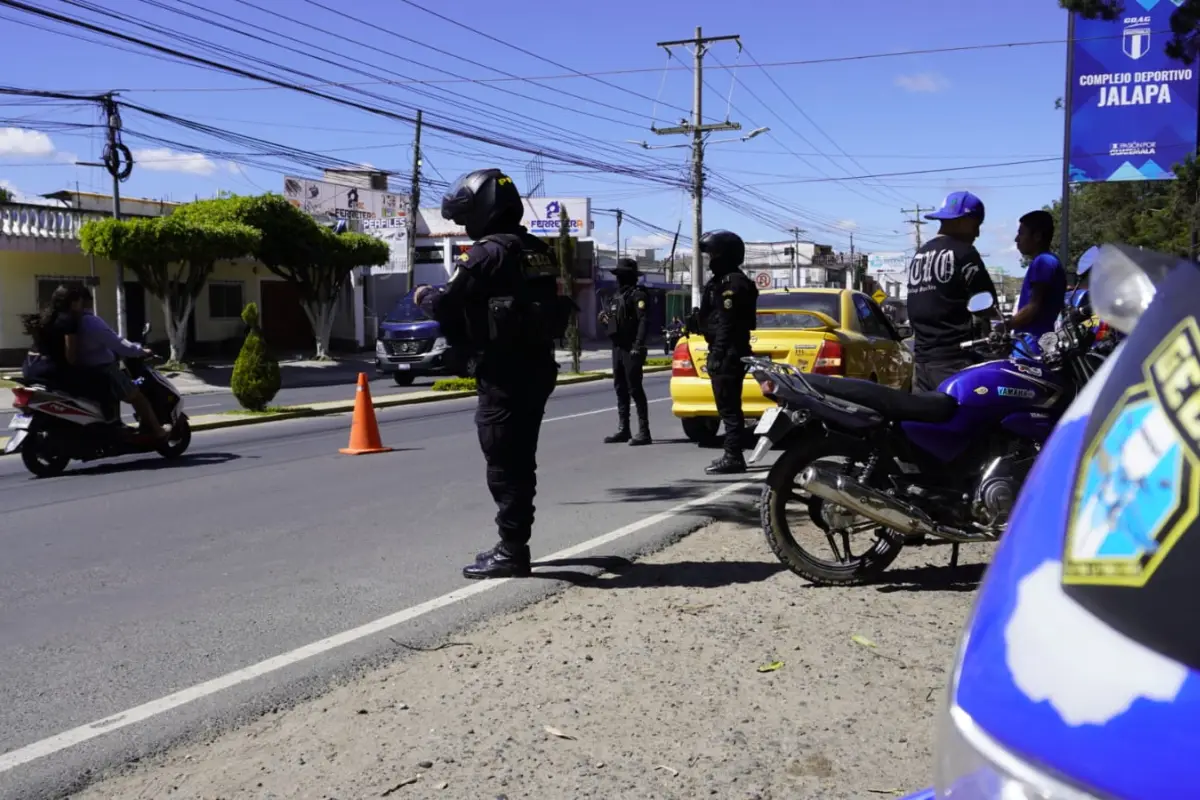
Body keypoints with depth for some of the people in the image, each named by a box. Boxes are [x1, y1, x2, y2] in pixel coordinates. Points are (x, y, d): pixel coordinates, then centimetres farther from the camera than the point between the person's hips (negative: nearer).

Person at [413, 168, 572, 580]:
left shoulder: (488, 253, -15)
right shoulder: (537, 250, 12)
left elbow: (447, 305, -16)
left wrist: (423, 296, 6)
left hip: (503, 375, -9)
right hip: (535, 368, 9)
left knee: (504, 465, -2)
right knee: (519, 461, 16)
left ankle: (511, 552, 2)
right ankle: (513, 546, 27)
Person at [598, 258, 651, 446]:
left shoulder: (637, 295, -8)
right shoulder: (616, 296, 18)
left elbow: (643, 321, -18)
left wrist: (638, 346, -26)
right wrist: (605, 320, 4)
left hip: (631, 349, -9)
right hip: (617, 348, 9)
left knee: (635, 389, -9)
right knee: (620, 389, 11)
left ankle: (644, 432, -6)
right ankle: (623, 430, 18)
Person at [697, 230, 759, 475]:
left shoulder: (732, 283, -15)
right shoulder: (724, 281, 19)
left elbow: (726, 325, -21)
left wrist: (718, 356, -23)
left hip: (728, 354, -11)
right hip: (726, 353, 11)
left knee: (729, 409, -8)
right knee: (729, 408, 14)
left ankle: (733, 457, -5)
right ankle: (733, 456, 20)